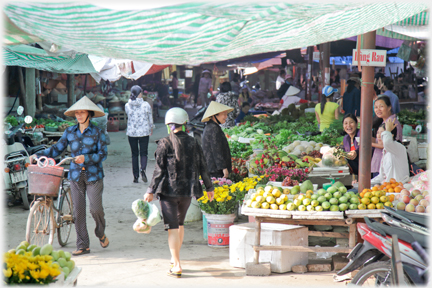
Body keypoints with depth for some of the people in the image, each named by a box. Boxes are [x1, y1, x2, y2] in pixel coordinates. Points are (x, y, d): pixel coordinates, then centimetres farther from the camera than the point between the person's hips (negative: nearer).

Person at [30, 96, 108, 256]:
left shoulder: (97, 132, -5)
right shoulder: (70, 132, 6)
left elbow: (102, 154, -8)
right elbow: (57, 149, 10)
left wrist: (86, 158, -22)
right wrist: (38, 155, 1)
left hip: (93, 175, -3)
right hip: (76, 175, 3)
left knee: (96, 208, -6)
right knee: (78, 211, 1)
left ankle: (101, 233, 25)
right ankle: (83, 245, 9)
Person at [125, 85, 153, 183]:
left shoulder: (127, 105, -6)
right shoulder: (146, 105, -8)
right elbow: (150, 118, 5)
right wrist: (151, 128, 22)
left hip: (131, 133, 1)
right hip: (144, 132, -1)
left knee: (134, 154, 11)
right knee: (143, 153, 7)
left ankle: (135, 176, 9)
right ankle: (143, 169, -21)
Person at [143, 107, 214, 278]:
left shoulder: (165, 144, -10)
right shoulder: (193, 143, 0)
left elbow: (159, 170, -11)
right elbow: (202, 168, 5)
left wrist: (151, 191, -4)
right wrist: (209, 187, 16)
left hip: (168, 190, -4)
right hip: (187, 190, 4)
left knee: (172, 227, -2)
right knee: (180, 223, 21)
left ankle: (176, 266, -6)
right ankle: (175, 259, 33)